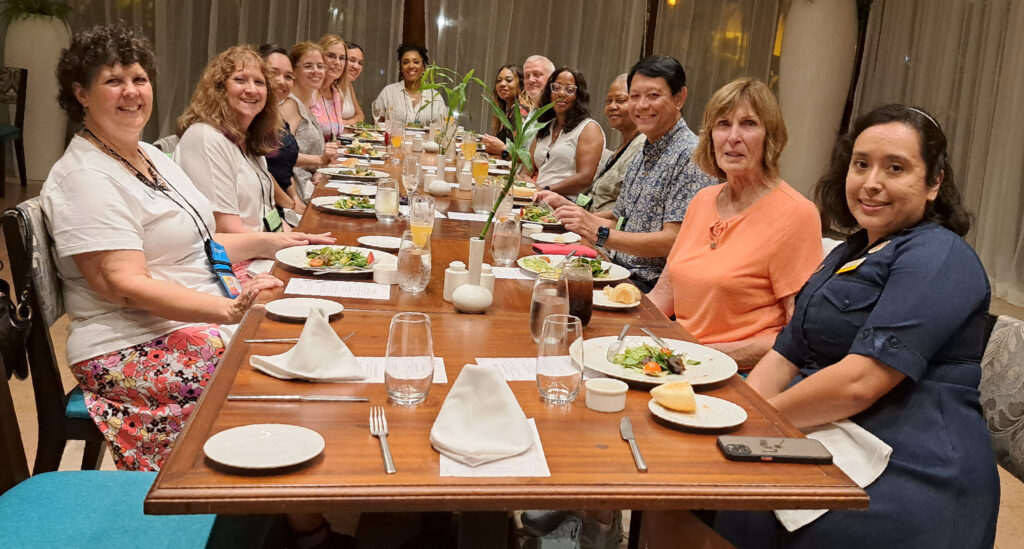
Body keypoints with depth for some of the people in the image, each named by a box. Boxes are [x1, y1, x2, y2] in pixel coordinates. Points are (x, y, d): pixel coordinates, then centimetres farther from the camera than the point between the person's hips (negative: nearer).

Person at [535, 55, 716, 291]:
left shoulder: (690, 156, -14)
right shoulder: (643, 155, 16)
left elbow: (673, 241, -21)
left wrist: (600, 233, -27)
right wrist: (565, 206, 12)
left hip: (650, 288, -8)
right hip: (618, 272, 8)